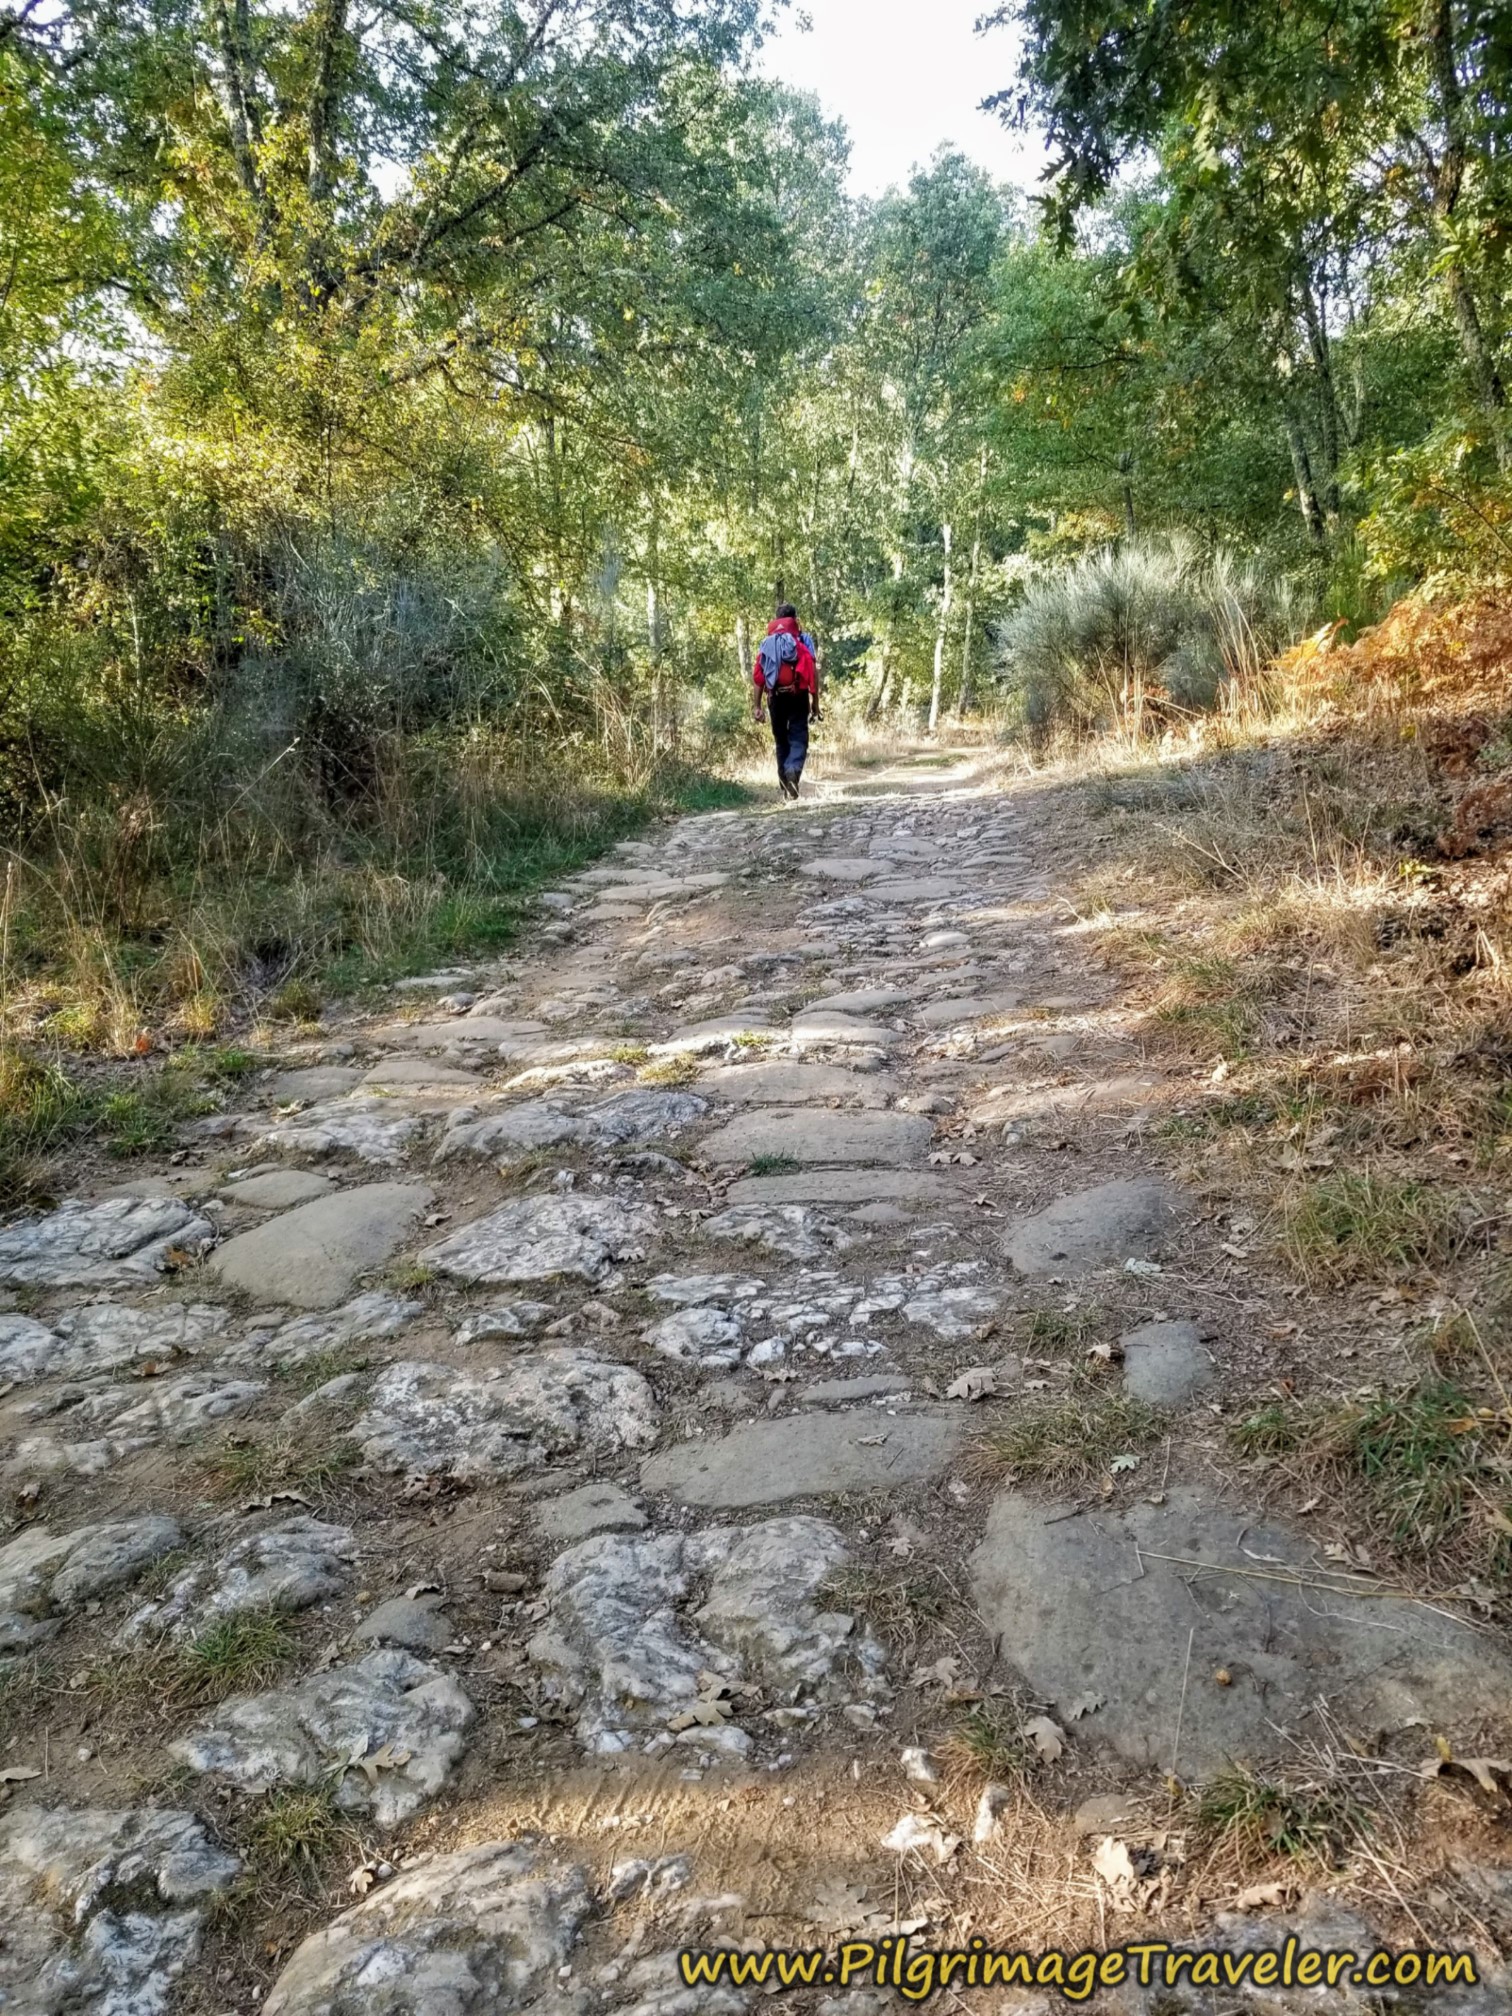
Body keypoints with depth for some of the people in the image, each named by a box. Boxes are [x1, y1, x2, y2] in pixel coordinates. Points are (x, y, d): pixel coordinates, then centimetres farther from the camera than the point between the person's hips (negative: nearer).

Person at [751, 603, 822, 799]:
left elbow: (758, 676, 3)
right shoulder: (803, 641, 1)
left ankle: (785, 787, 13)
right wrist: (815, 703, -2)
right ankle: (794, 769, -31)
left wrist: (758, 705, 6)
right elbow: (813, 673, -5)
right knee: (798, 737, -1)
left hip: (776, 697, 3)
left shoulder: (767, 643, 8)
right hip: (798, 696, -2)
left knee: (781, 739, 13)